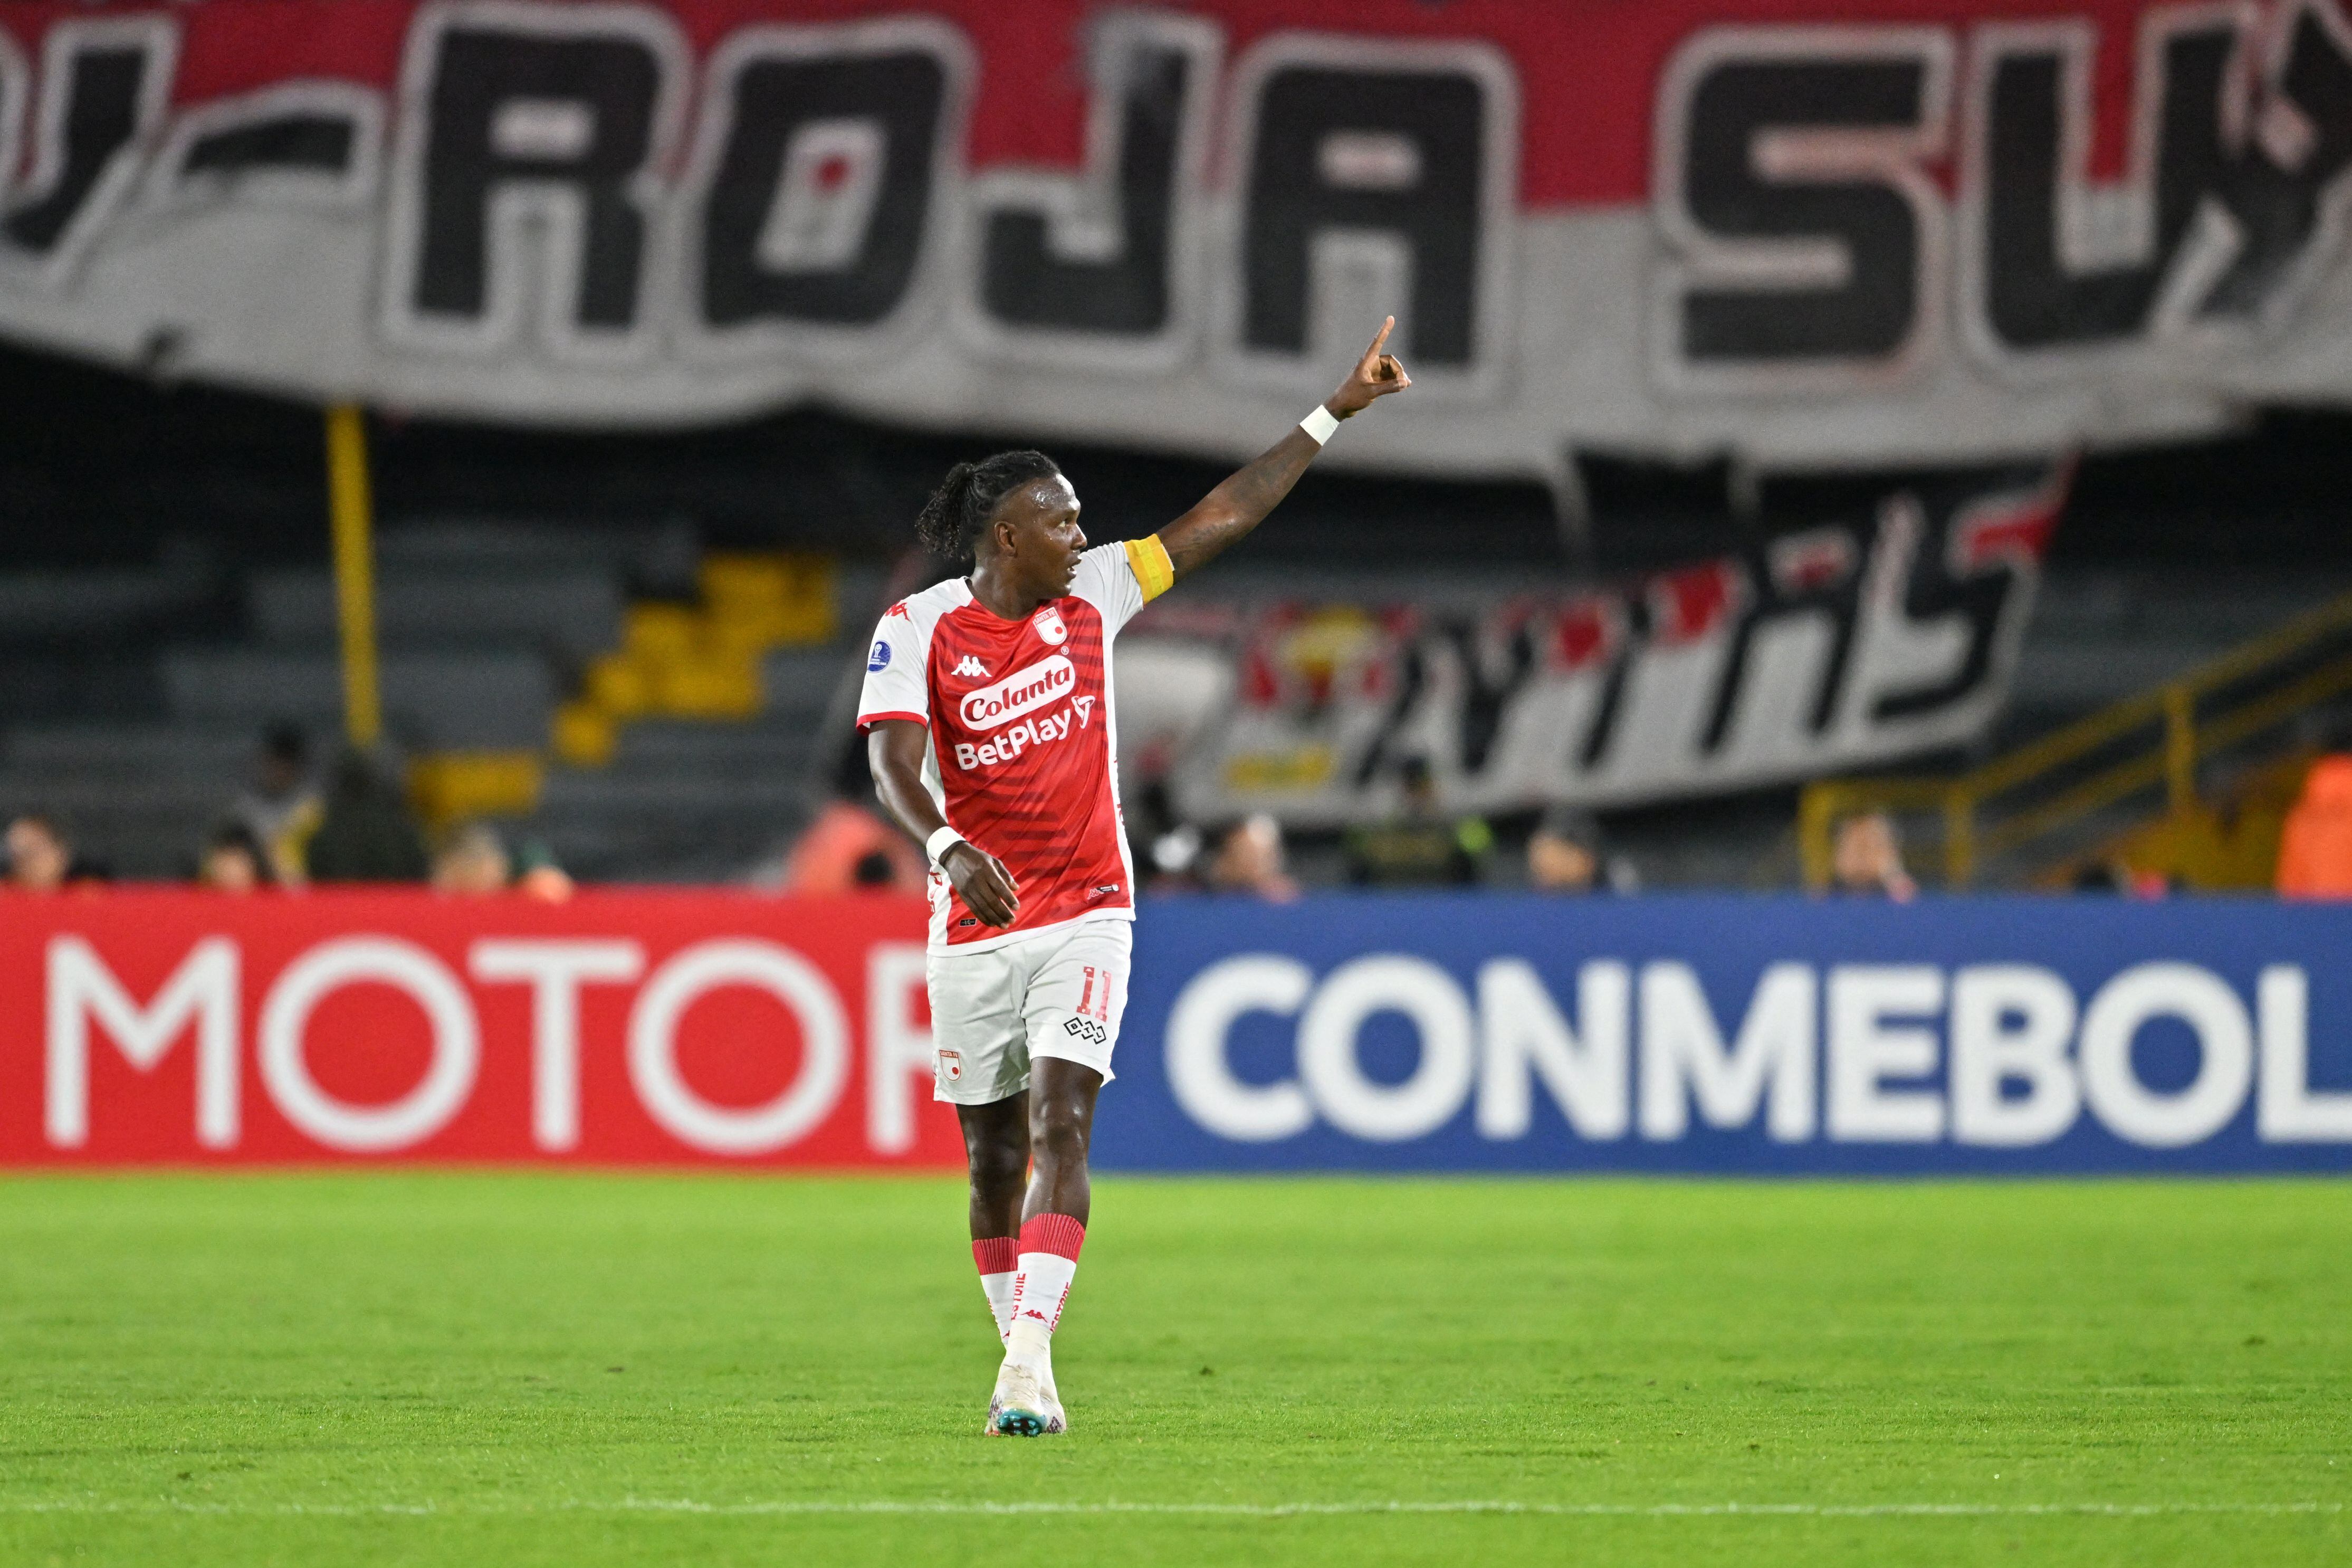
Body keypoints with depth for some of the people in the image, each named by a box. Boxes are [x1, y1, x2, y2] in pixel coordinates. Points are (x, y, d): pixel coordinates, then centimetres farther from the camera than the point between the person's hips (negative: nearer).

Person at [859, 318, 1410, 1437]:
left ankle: (1029, 1360, -23)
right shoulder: (917, 630, -9)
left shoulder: (1092, 596, 2)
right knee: (996, 1155, 9)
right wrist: (951, 848, -41)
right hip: (974, 924, -1)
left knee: (1061, 1125, -16)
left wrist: (1335, 412, 5)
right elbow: (892, 765, -21)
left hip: (1087, 913, 1)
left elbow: (1225, 517, 6)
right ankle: (1019, 1356, 25)